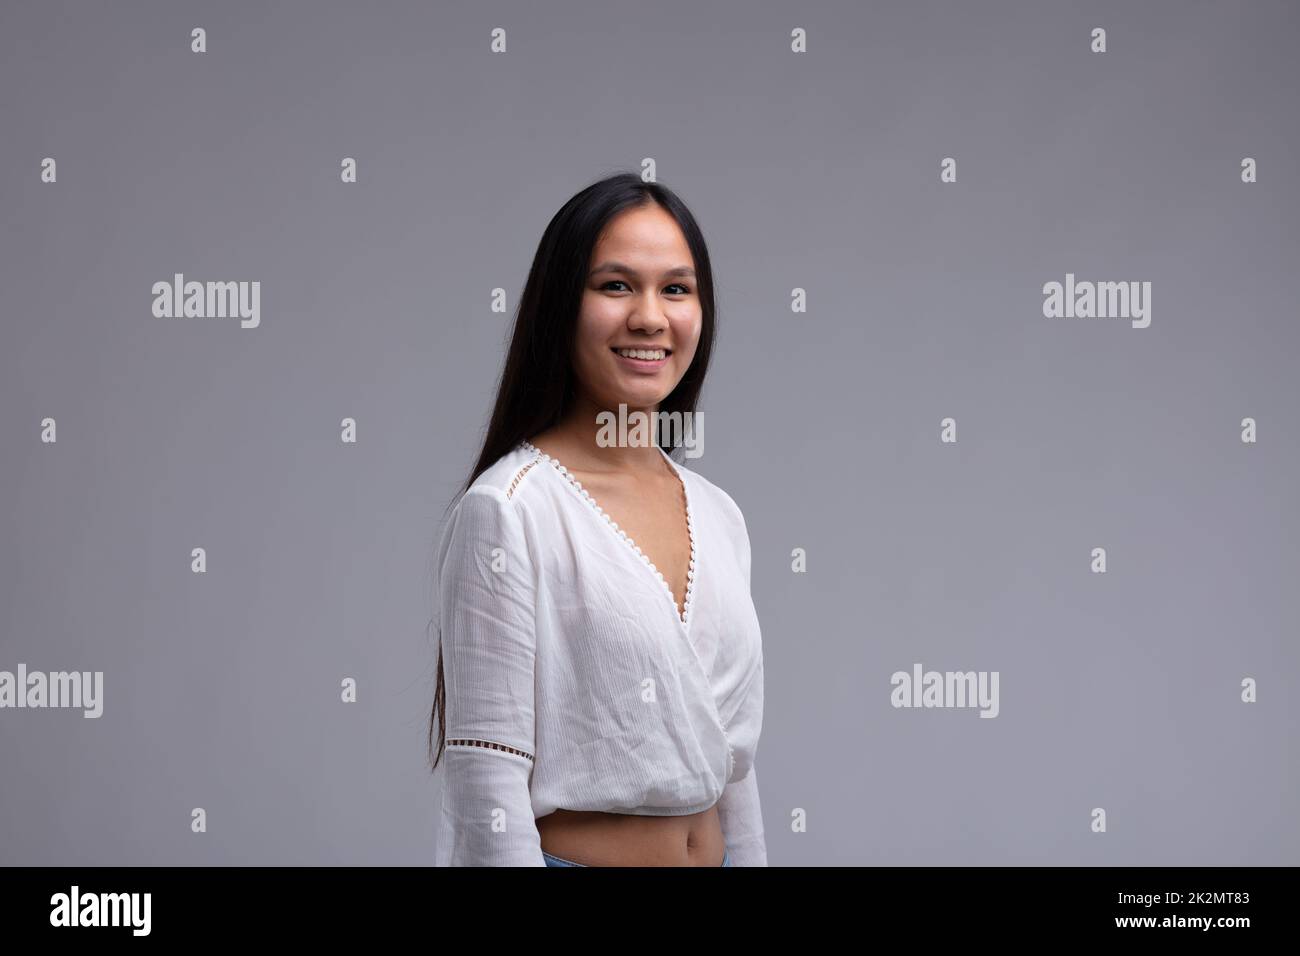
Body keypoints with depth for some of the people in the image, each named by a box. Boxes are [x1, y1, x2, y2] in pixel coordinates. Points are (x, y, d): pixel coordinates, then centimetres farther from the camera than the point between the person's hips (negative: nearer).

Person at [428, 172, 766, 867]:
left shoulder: (719, 516, 6)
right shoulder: (509, 508, -15)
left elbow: (731, 757, 11)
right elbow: (487, 780, -19)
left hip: (716, 854, 7)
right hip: (575, 853, -6)